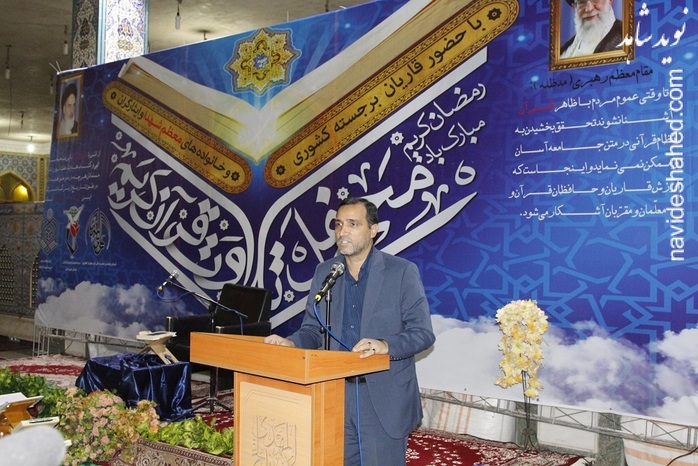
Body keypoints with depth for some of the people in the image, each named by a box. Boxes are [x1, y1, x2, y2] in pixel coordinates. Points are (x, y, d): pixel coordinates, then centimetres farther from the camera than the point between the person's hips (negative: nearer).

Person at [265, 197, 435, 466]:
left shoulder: (402, 272, -7)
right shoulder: (324, 272, 7)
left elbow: (423, 332, -9)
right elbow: (312, 330, 11)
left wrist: (386, 346, -27)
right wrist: (291, 343, -11)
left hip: (385, 401, -4)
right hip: (335, 398, 4)